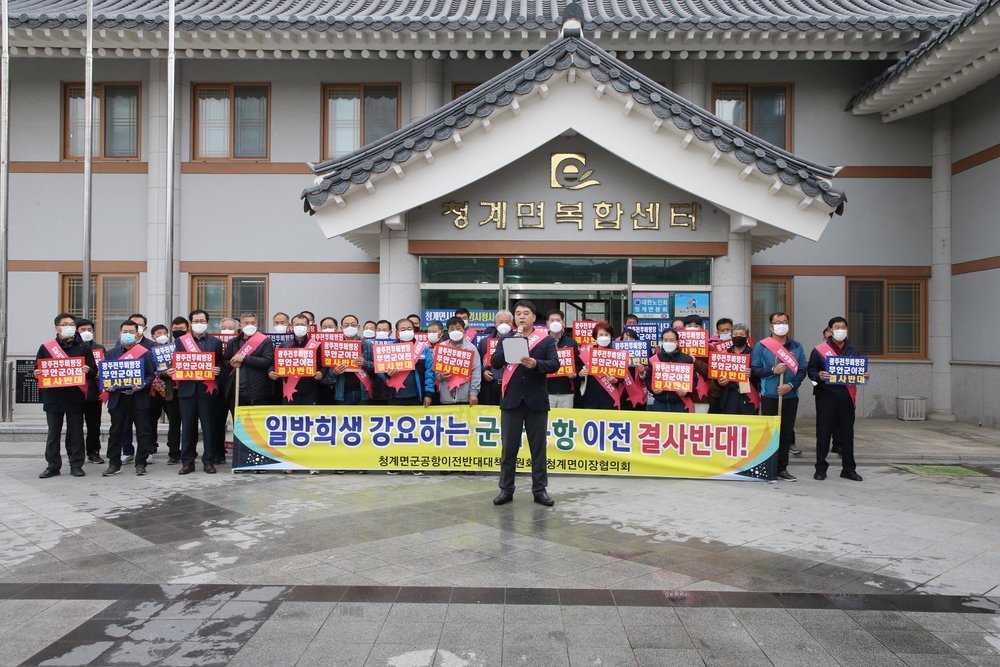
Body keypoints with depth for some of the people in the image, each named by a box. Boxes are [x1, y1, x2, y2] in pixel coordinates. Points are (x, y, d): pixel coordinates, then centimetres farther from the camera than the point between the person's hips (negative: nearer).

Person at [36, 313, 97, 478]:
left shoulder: (83, 347, 6)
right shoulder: (46, 347, 7)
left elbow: (93, 371, 3)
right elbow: (38, 370, 10)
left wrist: (88, 371, -19)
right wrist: (37, 374, -11)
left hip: (76, 397, -1)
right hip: (53, 397, 1)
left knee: (76, 433, 4)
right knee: (53, 433, 8)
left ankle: (76, 465, 11)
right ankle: (53, 466, 17)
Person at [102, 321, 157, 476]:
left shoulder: (145, 353, 3)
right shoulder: (111, 353, 11)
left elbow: (151, 374, 0)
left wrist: (143, 385, -17)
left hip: (139, 398, -2)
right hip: (117, 398, 2)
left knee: (143, 431, 1)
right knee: (115, 431, 7)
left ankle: (141, 463, 10)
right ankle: (114, 464, 16)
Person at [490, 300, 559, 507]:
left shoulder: (546, 340, 3)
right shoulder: (506, 339, 9)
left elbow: (554, 364, -7)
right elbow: (494, 363, -1)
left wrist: (536, 363, -24)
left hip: (536, 401, -1)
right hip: (511, 400, 1)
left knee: (538, 448, 7)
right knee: (509, 447, 7)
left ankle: (540, 490, 17)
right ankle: (506, 489, 16)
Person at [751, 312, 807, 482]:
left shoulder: (796, 346, 11)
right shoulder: (761, 346, 2)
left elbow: (802, 371, 6)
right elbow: (754, 370, -2)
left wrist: (791, 385, -9)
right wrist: (773, 370, -13)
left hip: (790, 396, 3)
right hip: (769, 396, -3)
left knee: (786, 433, 7)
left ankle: (782, 468, 15)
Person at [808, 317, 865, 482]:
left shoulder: (853, 351, 14)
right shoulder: (819, 350, 2)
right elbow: (810, 371, 2)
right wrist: (819, 376, -19)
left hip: (847, 397, 3)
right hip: (826, 396, -3)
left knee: (847, 433, 8)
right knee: (823, 432, 1)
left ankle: (848, 468, 17)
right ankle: (821, 468, 10)